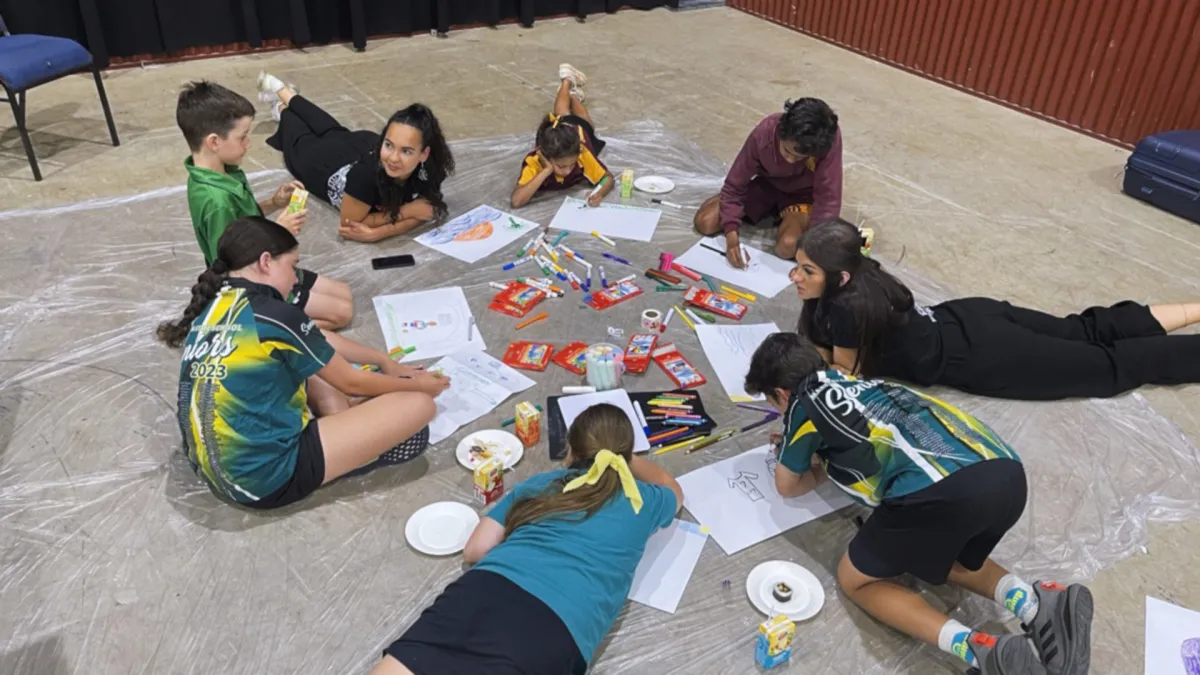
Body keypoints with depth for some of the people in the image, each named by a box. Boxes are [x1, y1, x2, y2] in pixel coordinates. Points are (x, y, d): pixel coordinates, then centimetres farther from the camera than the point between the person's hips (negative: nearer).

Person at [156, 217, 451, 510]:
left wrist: (384, 361, 24)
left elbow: (320, 342, 15)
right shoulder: (275, 316, -19)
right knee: (418, 405, -9)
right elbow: (351, 383, -4)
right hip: (266, 478, -9)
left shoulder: (213, 305, 5)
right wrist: (415, 384, 13)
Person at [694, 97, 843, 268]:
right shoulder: (764, 133, -31)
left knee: (787, 246, -32)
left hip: (803, 194, -2)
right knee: (705, 223, -10)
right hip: (767, 185, 2)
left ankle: (782, 216, 4)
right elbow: (734, 185, -22)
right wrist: (731, 236, -33)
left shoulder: (829, 139, -37)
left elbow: (828, 199, -30)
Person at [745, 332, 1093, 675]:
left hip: (942, 490, -8)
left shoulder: (804, 402, 14)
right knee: (939, 555, 36)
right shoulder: (859, 382, 32)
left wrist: (819, 467, 47)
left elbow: (787, 486, 29)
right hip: (1007, 473, 8)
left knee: (856, 580, 16)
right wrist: (815, 452, 52)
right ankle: (1037, 604, 10)